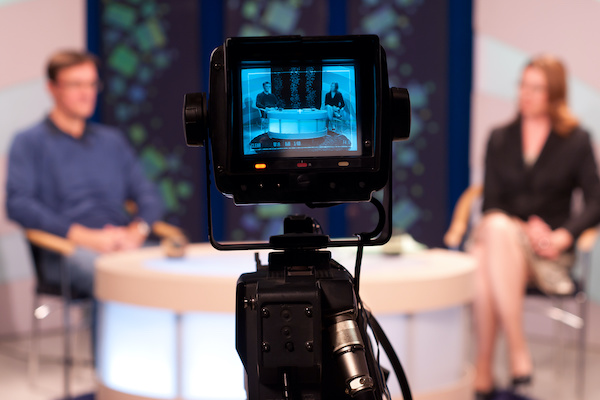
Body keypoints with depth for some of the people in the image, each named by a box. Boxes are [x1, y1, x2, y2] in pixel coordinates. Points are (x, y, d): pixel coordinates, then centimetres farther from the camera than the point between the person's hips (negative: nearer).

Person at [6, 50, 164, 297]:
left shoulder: (113, 140, 25)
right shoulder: (30, 142, 10)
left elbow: (149, 196, 20)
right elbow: (18, 205, -4)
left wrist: (136, 232, -4)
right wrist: (86, 237, -13)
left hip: (124, 246, 5)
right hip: (69, 250, -4)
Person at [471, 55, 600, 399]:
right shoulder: (500, 139, 17)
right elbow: (490, 204, 10)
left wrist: (561, 237, -15)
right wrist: (524, 227, -10)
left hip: (546, 254, -2)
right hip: (500, 240, 2)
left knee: (495, 230, -37)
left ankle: (484, 370, -35)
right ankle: (519, 354, -32)